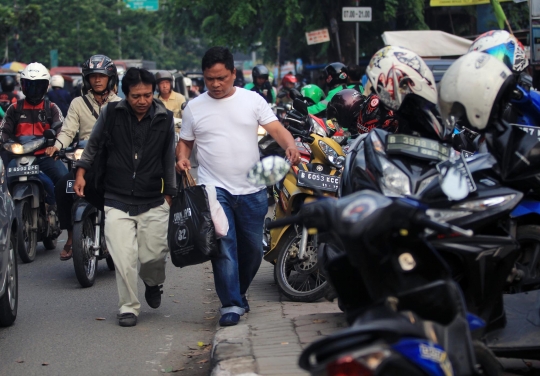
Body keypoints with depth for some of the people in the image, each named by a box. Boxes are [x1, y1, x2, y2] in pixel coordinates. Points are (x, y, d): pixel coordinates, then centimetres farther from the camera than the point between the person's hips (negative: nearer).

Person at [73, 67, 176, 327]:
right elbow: (93, 144, 13)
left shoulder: (164, 118, 2)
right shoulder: (111, 114, -2)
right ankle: (128, 307, 9)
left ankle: (153, 283, 34)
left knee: (154, 256, -1)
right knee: (123, 258, -8)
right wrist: (81, 172, 7)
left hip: (153, 203, 1)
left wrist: (169, 193, 14)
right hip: (117, 201, -1)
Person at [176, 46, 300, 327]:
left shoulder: (252, 100, 4)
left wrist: (290, 146, -24)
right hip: (214, 188, -1)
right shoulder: (194, 107, 6)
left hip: (252, 190, 2)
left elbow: (276, 129, -4)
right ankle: (231, 304, -10)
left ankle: (238, 293, 33)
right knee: (224, 246, -14)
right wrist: (181, 157, -9)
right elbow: (184, 142, 14)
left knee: (252, 249, 11)